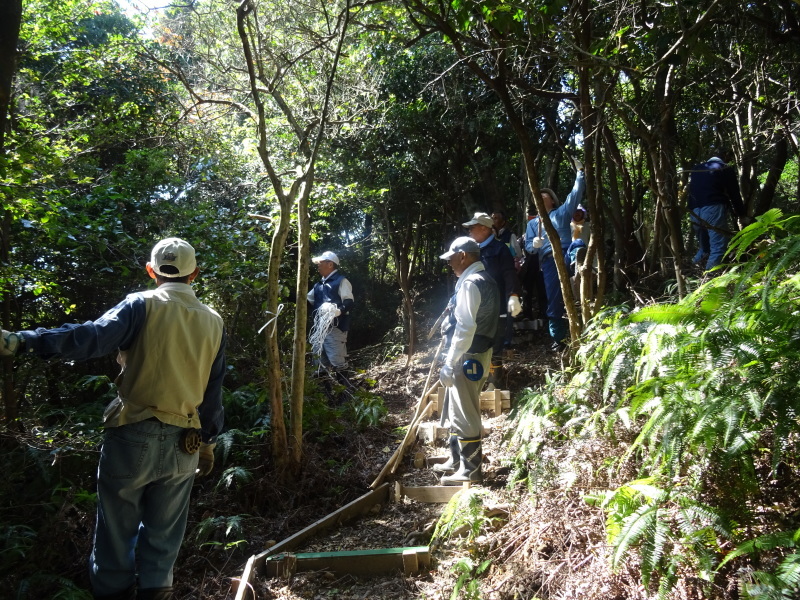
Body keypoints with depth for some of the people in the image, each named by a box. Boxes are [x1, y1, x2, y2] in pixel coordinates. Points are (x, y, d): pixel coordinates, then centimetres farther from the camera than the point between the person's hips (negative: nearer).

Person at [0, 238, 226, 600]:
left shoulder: (142, 305, -6)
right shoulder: (214, 322, 7)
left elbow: (92, 338, -22)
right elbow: (214, 392, 10)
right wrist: (208, 440, 18)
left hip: (134, 436, -3)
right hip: (184, 446, 3)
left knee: (116, 531, 15)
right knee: (163, 536, 16)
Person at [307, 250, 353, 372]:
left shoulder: (341, 281, -3)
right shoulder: (319, 284, 21)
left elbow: (349, 303, -13)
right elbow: (306, 300, 28)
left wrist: (338, 311, -33)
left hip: (334, 328, -8)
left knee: (337, 362, -12)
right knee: (324, 361, 15)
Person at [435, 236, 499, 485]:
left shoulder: (470, 283, -19)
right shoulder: (484, 279, 12)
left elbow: (465, 328, -26)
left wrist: (449, 364, -23)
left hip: (467, 358, -11)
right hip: (477, 354, 11)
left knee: (464, 415, 0)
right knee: (456, 412, 21)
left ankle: (470, 471, 12)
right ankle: (457, 461, 33)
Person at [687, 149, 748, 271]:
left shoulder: (696, 168, 21)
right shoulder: (726, 170, 5)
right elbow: (734, 195, 7)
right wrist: (742, 215, 16)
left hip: (694, 212, 6)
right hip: (714, 210, -6)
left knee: (704, 246, 21)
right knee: (718, 247, -7)